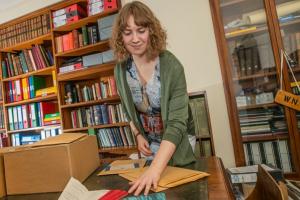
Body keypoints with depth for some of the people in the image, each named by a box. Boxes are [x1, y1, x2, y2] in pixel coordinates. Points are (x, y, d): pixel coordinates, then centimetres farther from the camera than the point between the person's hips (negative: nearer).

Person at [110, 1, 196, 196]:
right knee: (154, 188, 18)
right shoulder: (121, 69, -11)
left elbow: (177, 122, -32)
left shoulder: (171, 66, -26)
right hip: (150, 143, 4)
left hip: (178, 145, -3)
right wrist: (138, 135, -5)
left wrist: (155, 168, -41)